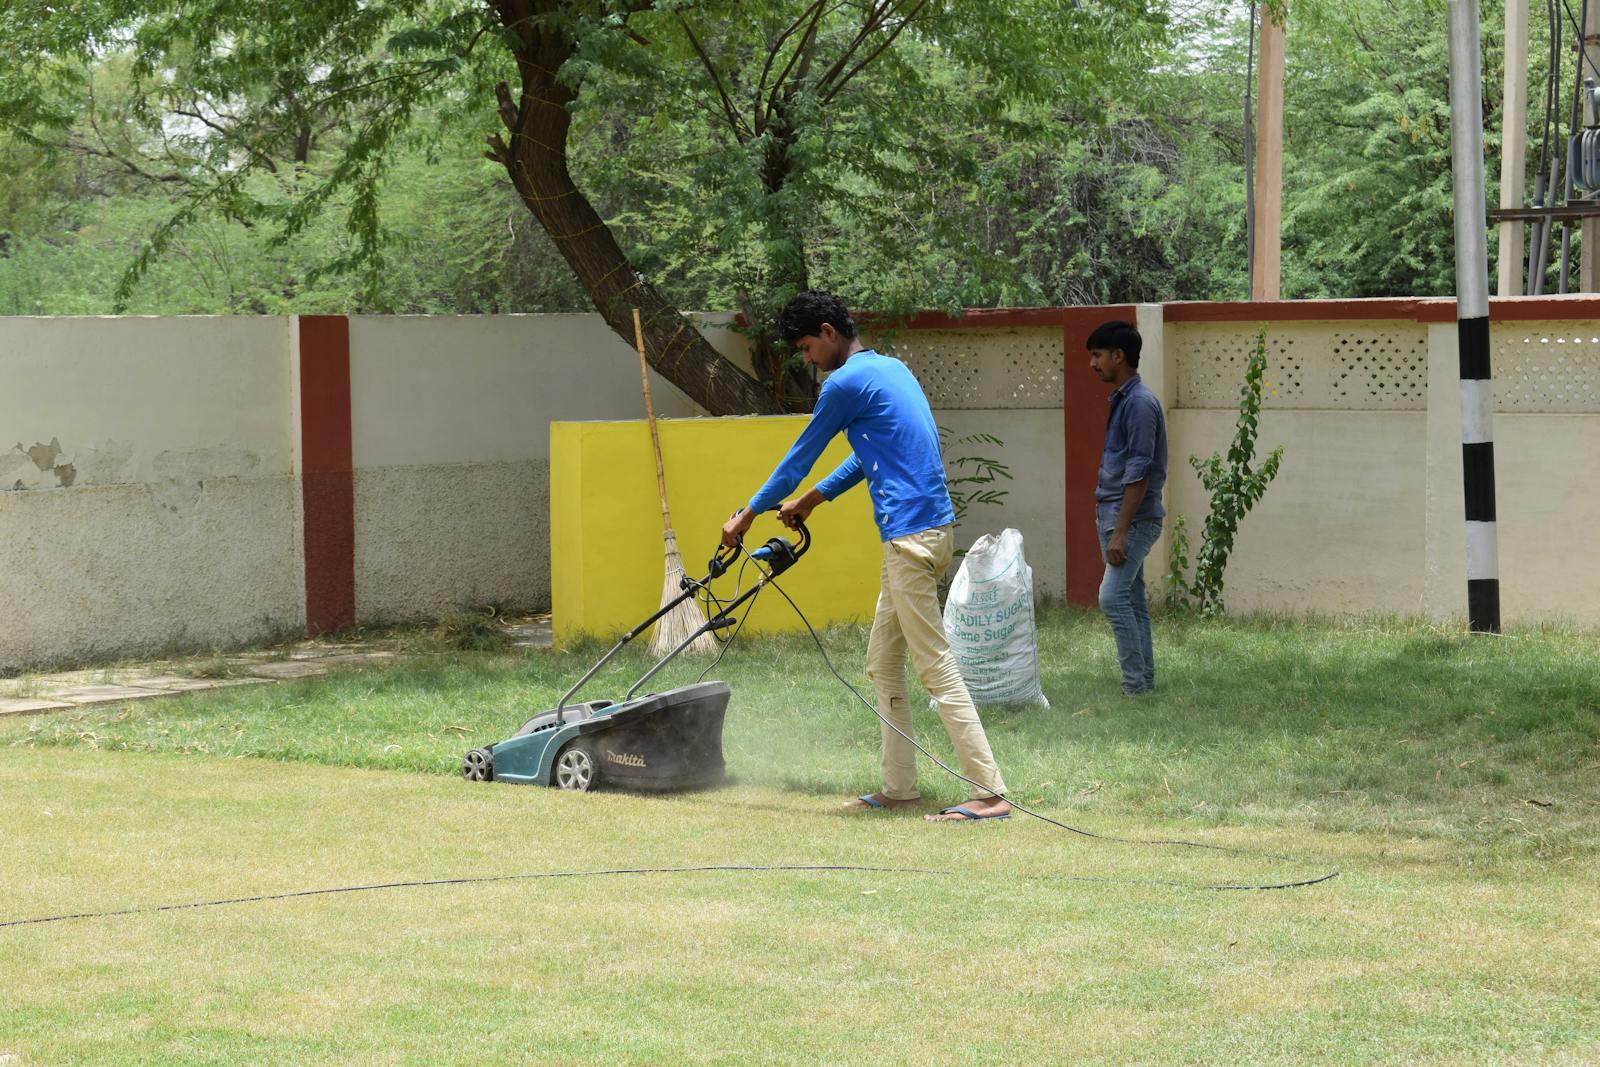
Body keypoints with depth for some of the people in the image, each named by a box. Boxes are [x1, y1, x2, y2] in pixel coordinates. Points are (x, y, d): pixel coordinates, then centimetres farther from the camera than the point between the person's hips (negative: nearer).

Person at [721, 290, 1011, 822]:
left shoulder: (847, 383, -10)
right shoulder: (891, 368, 18)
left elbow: (800, 458, 0)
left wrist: (748, 515, 12)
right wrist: (812, 499, 33)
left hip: (911, 535, -10)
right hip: (931, 526, 10)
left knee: (937, 668, -10)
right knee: (883, 664, 15)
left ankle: (990, 794, -13)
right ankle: (899, 787, 16)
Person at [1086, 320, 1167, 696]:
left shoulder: (1140, 403, -16)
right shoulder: (1122, 400, 15)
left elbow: (1139, 473, -20)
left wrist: (1120, 532, -22)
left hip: (1134, 520, -10)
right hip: (1116, 518, 10)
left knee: (1114, 597, -16)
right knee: (1132, 600, 11)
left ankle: (1135, 685, -14)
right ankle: (1144, 683, 14)